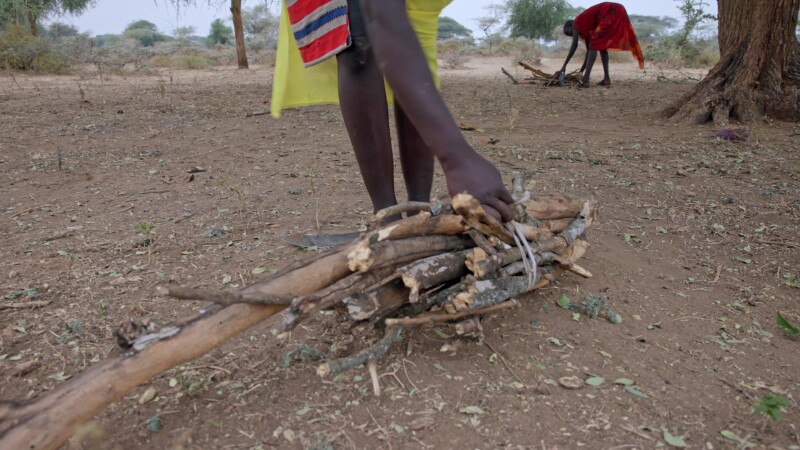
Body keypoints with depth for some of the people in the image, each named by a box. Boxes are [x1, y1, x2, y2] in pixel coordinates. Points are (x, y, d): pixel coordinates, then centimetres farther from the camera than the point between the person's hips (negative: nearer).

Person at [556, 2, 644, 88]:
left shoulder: (577, 22, 0)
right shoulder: (585, 27, 22)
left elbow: (574, 45, -11)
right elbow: (589, 49, 23)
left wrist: (564, 66, -12)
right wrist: (581, 70, 23)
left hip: (613, 13, -10)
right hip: (617, 13, 10)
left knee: (594, 44, -9)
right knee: (601, 46, 18)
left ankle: (585, 80, -17)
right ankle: (606, 78, 15)